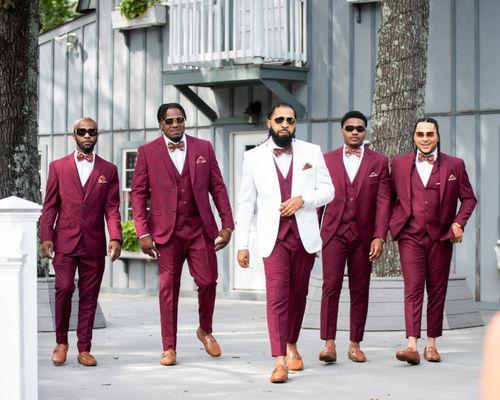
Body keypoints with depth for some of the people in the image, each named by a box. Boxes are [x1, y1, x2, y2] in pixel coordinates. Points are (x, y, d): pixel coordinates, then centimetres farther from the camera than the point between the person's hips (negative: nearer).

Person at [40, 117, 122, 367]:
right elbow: (50, 205, 7)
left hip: (94, 244, 1)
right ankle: (61, 342, 7)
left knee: (89, 296, 2)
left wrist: (115, 238, -8)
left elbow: (112, 208, 5)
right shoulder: (58, 167, 9)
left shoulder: (108, 170, 10)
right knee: (64, 289, -10)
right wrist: (46, 237, -2)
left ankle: (84, 349, 8)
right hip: (64, 242, -1)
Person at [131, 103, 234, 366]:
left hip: (200, 228, 1)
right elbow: (139, 193, 3)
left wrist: (227, 224, 3)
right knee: (168, 288, 0)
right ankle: (169, 348, 8)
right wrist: (143, 233, -5)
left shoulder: (203, 148, 8)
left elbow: (217, 187, 9)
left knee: (208, 282, -1)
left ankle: (205, 330, 26)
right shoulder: (147, 152, 3)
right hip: (167, 231, -1)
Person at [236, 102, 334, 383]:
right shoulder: (254, 158, 6)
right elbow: (246, 203, 7)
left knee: (298, 295, 11)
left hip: (305, 235, 2)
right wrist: (242, 244, 4)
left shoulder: (312, 152, 7)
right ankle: (280, 361, -16)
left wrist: (302, 199, -12)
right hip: (273, 237, -2)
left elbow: (328, 190, 7)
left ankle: (291, 345, 31)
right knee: (277, 296, -12)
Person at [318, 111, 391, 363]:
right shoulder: (327, 160, 8)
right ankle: (329, 344, -15)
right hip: (334, 232, -1)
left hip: (363, 235, 1)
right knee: (331, 286, -12)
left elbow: (383, 202, 2)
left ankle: (355, 345, 11)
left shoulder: (379, 162, 7)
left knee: (360, 291, 4)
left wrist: (379, 237, -6)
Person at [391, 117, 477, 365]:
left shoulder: (454, 165, 5)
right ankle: (412, 346, -19)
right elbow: (391, 197, 13)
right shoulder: (400, 164, 7)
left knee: (437, 291, 5)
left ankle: (432, 344, 13)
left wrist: (459, 223, -3)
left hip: (441, 237, 1)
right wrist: (393, 223, 0)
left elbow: (469, 198, 10)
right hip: (410, 237, -1)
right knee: (413, 289, -11)